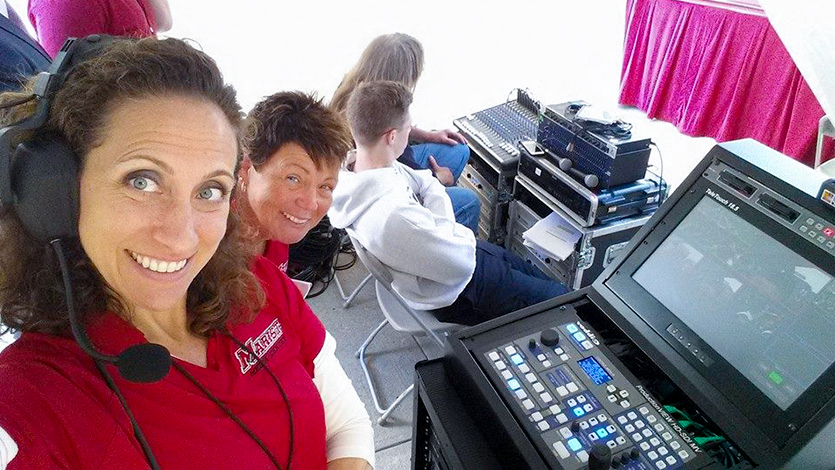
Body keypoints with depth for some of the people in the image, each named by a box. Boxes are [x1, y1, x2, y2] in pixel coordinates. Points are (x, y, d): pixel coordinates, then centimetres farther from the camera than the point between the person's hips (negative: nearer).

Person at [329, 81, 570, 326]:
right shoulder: (393, 215, -43)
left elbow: (424, 181, 1)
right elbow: (462, 263, -31)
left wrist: (433, 182, -19)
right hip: (457, 295, -8)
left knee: (527, 269, 28)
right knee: (559, 296, 11)